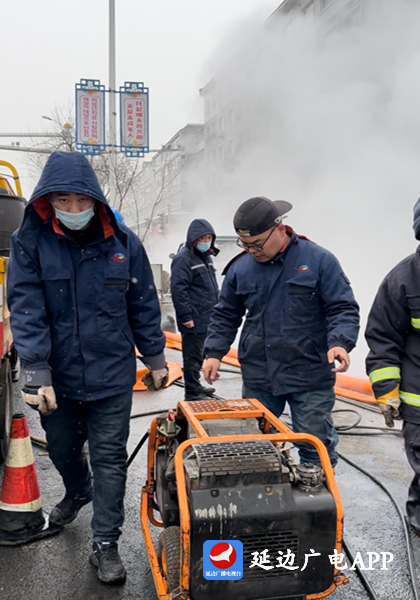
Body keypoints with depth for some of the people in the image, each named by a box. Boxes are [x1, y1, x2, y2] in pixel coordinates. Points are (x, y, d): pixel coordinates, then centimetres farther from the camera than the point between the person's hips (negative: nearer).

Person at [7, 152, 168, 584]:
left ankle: (105, 544, 24)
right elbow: (26, 311, -14)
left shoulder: (123, 242, -6)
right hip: (56, 377, 1)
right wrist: (36, 374, -20)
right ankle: (78, 492, 55)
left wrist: (155, 358, 7)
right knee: (62, 449, 22)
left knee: (109, 458, 7)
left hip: (111, 375, -1)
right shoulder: (30, 242, -9)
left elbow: (143, 306, 2)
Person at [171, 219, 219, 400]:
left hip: (206, 319, 9)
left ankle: (196, 387, 30)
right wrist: (186, 316, -21)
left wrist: (214, 309, 23)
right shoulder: (184, 259, -14)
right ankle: (192, 392, 8)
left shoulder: (206, 256, 16)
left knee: (200, 355, 18)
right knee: (193, 357, -1)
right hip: (194, 320, -9)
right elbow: (178, 290, -19)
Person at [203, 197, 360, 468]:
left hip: (310, 376, -3)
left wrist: (340, 343, -23)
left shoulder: (318, 260, -6)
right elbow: (226, 315, 14)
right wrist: (215, 352, 3)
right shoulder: (240, 267, 5)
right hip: (257, 377, 4)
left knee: (315, 449, 5)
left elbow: (343, 309, -6)